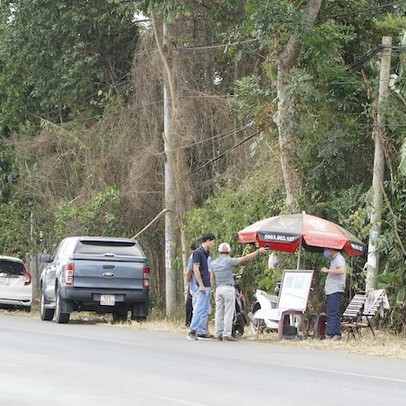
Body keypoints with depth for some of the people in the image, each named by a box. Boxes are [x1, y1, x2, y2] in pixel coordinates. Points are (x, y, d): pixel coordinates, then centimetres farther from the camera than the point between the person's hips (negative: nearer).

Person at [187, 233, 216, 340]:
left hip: (207, 286, 9)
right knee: (199, 309, -11)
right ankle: (192, 331, -10)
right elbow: (196, 269, -15)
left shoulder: (207, 253, 16)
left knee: (205, 310, 8)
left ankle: (201, 332, 9)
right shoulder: (198, 252, -11)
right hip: (202, 286, -9)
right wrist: (201, 285, -18)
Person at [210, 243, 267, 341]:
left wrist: (214, 291, 21)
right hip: (228, 288, -6)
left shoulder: (213, 263, 9)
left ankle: (219, 333, 8)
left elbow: (212, 279, 12)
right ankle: (227, 334, -9)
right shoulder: (229, 261, -9)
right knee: (228, 313, -5)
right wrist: (258, 251, -6)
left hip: (218, 288, 6)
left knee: (219, 312, 9)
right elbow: (245, 258, -11)